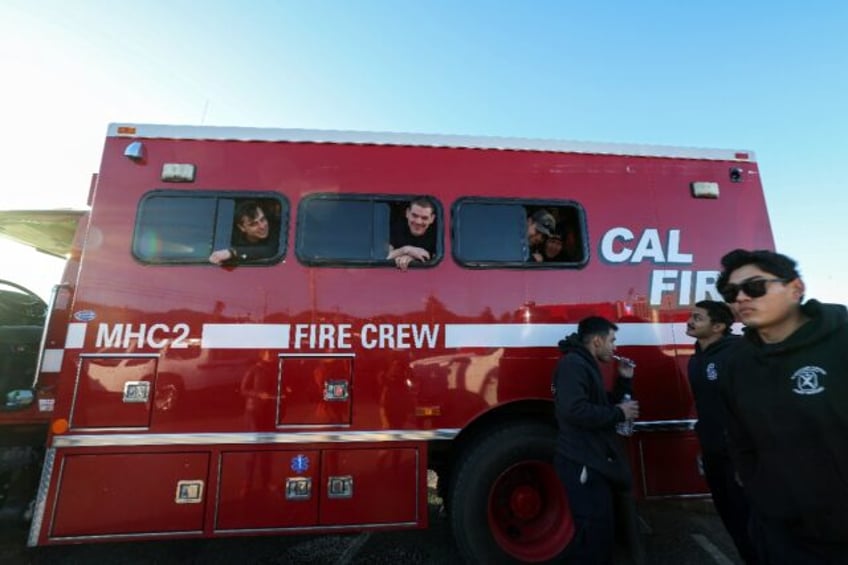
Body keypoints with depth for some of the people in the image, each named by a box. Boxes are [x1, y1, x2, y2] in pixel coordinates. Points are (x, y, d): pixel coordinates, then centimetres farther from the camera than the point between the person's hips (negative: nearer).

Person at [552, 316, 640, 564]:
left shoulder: (587, 365, 17)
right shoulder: (573, 363, -17)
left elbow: (604, 406, 21)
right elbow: (574, 411, -30)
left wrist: (624, 380, 11)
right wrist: (619, 413, -18)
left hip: (593, 461, 11)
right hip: (582, 463, -11)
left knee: (602, 531, 21)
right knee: (593, 534, -5)